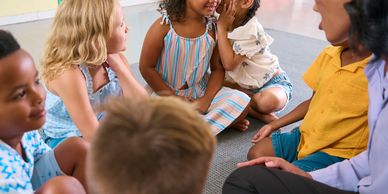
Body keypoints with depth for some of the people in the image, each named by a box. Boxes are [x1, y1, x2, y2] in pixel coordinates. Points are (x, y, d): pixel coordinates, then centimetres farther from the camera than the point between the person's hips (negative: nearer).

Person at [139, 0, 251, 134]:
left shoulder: (213, 28, -6)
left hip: (201, 92, 3)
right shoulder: (164, 26, -16)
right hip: (165, 93, -2)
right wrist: (173, 98, -13)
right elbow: (146, 67, -11)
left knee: (242, 101, -17)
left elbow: (218, 69, 1)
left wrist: (206, 100, -14)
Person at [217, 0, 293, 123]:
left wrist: (221, 27, -26)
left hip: (271, 81, -8)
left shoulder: (251, 30, -24)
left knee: (269, 101, -40)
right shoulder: (227, 24, -2)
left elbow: (229, 64, -31)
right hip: (245, 84, 8)